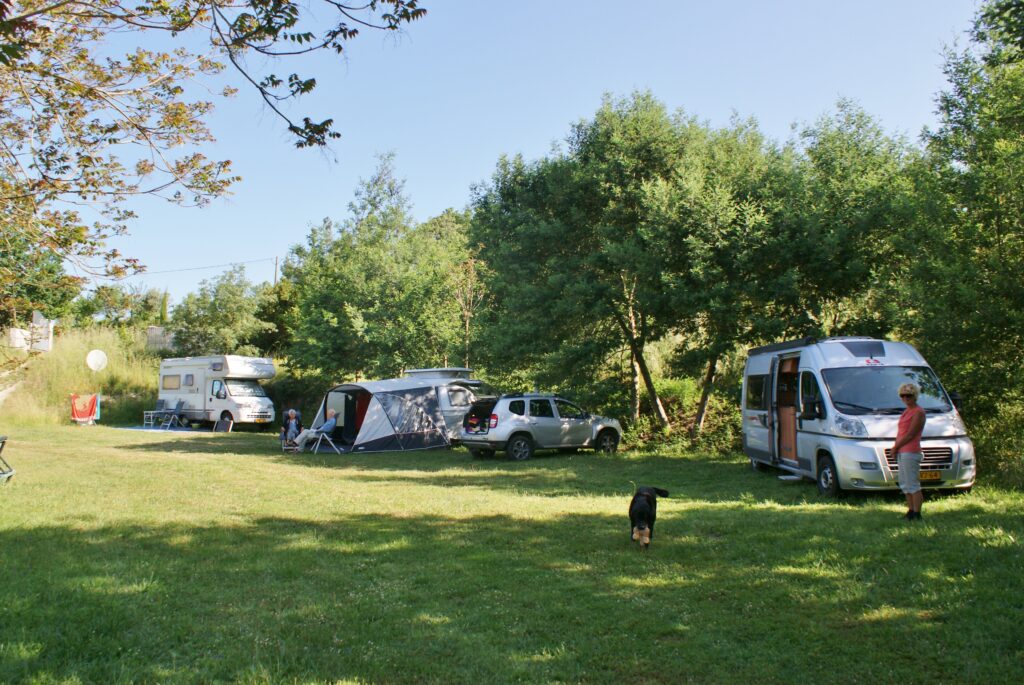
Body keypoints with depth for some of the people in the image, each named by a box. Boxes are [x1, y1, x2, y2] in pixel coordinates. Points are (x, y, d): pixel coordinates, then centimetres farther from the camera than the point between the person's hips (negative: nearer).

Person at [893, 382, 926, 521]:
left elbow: (910, 434, -15)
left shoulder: (918, 412, -9)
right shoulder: (906, 412, 18)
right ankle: (911, 511, 19)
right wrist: (896, 447, 6)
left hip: (911, 452, -10)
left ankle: (916, 514, -6)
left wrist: (896, 446, -10)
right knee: (905, 484, 12)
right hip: (901, 452, 10)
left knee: (913, 484, -8)